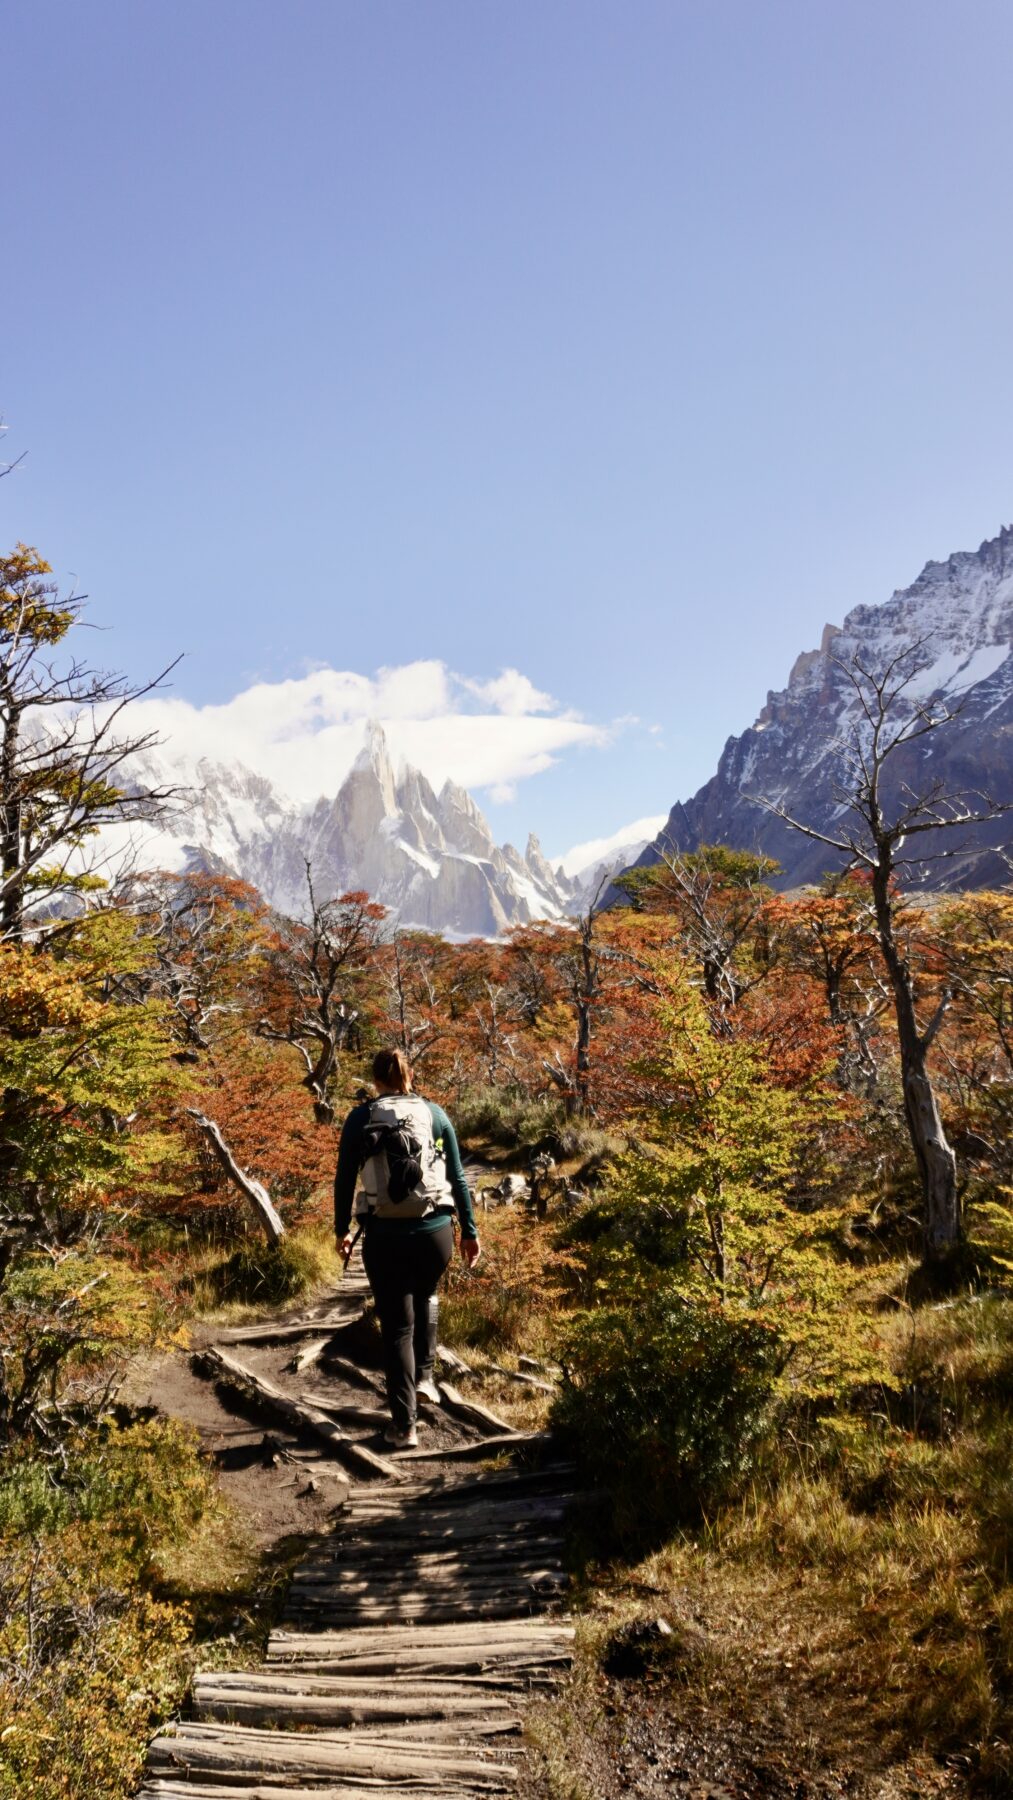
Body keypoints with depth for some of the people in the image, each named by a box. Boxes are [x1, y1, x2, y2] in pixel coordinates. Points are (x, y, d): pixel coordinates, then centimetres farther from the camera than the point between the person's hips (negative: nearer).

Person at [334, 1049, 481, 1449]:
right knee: (424, 1297, 33)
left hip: (384, 1236, -1)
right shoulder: (435, 1114, 4)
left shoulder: (359, 1119, 1)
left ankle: (404, 1426, 6)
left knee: (396, 1326, 9)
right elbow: (457, 1178, 5)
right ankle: (424, 1375, 28)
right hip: (435, 1231, 2)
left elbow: (344, 1180, 2)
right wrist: (470, 1231, 13)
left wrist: (341, 1230, 15)